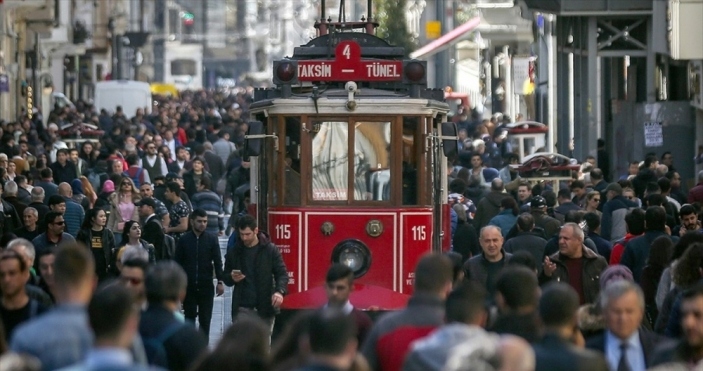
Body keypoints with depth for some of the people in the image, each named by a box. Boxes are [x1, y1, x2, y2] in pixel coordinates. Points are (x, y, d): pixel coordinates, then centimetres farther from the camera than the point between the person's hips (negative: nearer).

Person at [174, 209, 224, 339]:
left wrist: (220, 281, -7)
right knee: (189, 317, 5)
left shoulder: (212, 239, 2)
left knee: (205, 319, 1)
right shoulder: (184, 240, 2)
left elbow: (217, 261, 1)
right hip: (188, 285, 0)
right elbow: (177, 262, 4)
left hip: (206, 286, 0)